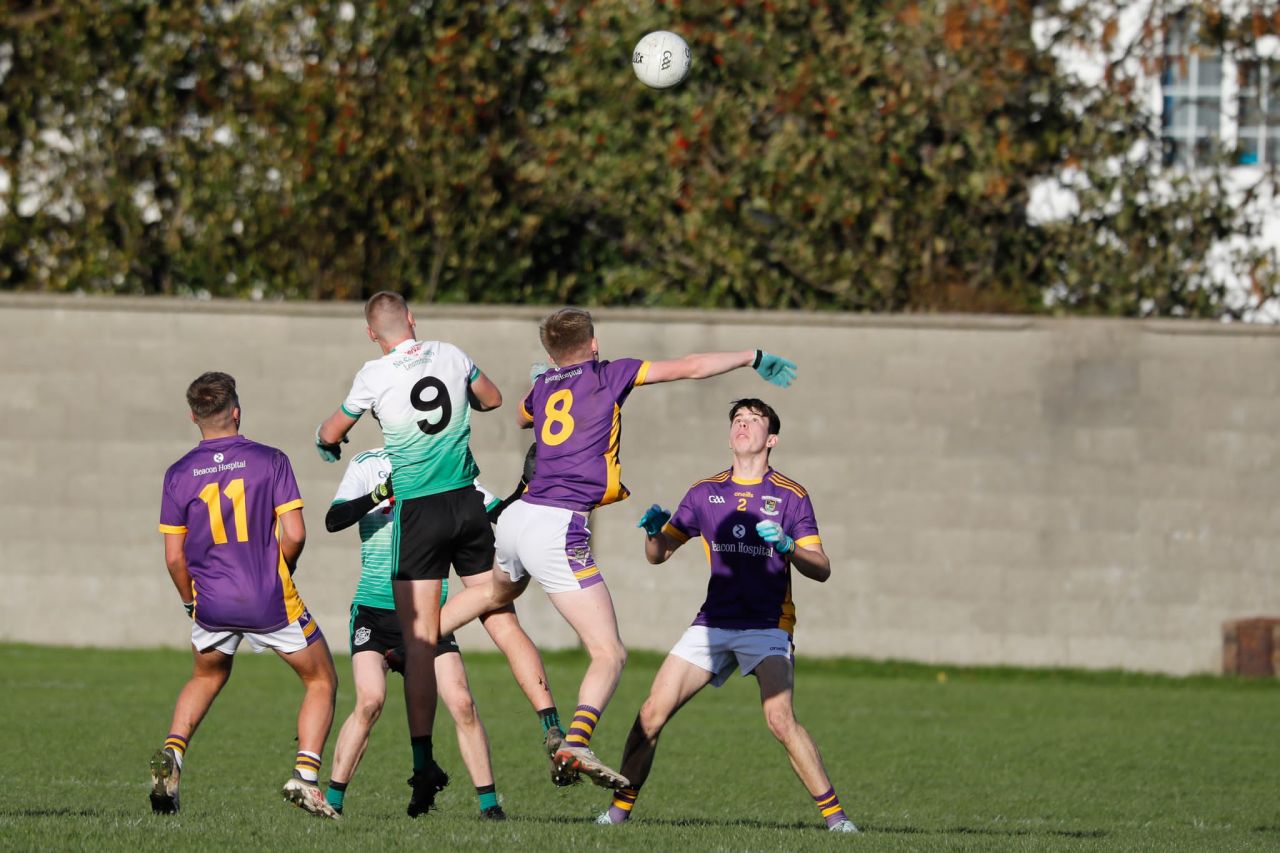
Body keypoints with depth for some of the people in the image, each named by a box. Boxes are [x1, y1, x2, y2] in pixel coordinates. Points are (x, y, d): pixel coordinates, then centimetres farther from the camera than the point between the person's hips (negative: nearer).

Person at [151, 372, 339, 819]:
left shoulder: (179, 475, 0)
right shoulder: (270, 461, -6)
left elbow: (174, 556, 1)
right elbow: (294, 534, -11)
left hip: (213, 605, 3)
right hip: (272, 601, -3)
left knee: (206, 678, 30)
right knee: (322, 682, 15)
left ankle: (172, 751, 8)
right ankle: (305, 774, -2)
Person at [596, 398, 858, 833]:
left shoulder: (790, 495, 0)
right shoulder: (705, 492, 10)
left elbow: (821, 569, -4)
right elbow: (658, 553, 16)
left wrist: (787, 548, -23)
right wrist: (654, 529, -7)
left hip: (767, 626, -4)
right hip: (713, 622, 4)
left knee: (779, 718, -24)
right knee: (652, 712, -6)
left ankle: (834, 814, -17)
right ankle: (621, 806, 9)